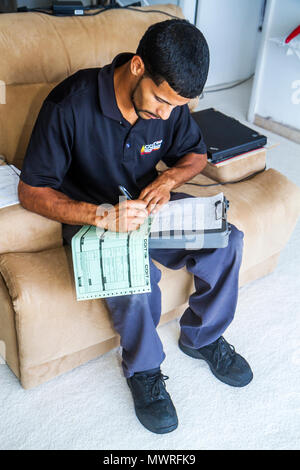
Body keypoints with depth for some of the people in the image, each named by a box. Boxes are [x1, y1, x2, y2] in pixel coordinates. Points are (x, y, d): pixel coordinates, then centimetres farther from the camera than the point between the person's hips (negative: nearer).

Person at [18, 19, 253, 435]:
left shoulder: (170, 99, -9)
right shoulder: (71, 104, -25)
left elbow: (196, 154, 8)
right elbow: (31, 192, -20)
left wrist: (170, 178, -16)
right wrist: (102, 215, -36)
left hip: (146, 203, 5)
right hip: (90, 214, -4)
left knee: (227, 241, -15)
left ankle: (202, 337, 11)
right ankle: (143, 368, -3)